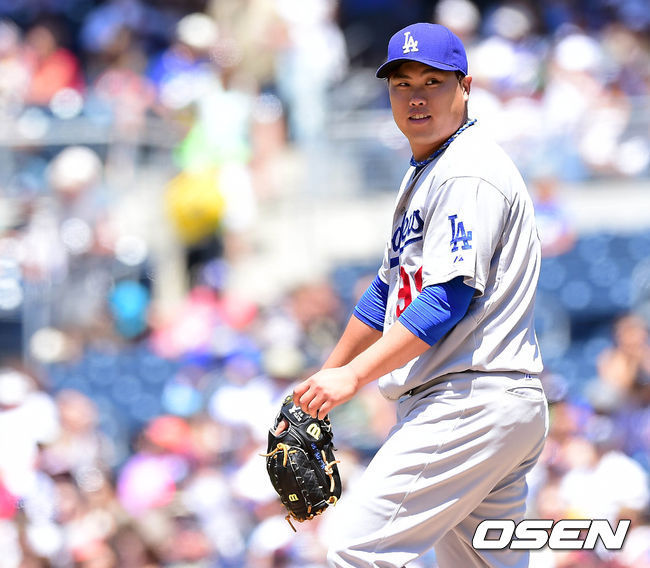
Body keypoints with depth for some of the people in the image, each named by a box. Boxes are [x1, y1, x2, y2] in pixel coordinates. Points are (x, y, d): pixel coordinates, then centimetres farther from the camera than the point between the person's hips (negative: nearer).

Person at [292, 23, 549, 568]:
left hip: (472, 404, -10)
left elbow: (448, 299, -21)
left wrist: (353, 376, -24)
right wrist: (324, 377, 26)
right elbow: (389, 290, 29)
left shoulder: (469, 173, -12)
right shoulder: (422, 175, 21)